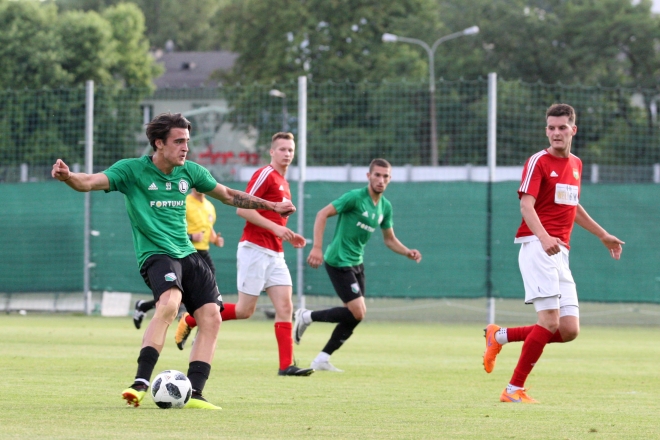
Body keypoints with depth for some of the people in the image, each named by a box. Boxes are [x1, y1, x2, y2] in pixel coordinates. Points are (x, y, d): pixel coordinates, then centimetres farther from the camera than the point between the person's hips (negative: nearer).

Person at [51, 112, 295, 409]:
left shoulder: (189, 172, 11)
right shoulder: (132, 170, -5)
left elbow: (228, 195, 26)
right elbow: (89, 183, -18)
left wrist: (271, 206, 29)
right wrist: (68, 176, -40)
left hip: (187, 253, 7)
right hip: (156, 253, -7)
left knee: (211, 317, -5)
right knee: (170, 303, -33)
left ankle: (193, 393, 1)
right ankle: (141, 383, -32)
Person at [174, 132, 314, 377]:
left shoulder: (283, 183, 18)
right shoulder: (265, 174, -10)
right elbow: (241, 208, -18)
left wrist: (289, 236, 12)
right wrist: (275, 227, -21)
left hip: (274, 254, 8)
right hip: (255, 249, -8)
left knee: (285, 306, -4)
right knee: (245, 310, -5)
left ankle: (286, 365, -8)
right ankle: (189, 320, 12)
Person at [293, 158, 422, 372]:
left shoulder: (385, 207, 9)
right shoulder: (355, 197, -15)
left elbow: (389, 239, 19)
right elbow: (322, 214, -17)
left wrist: (408, 252, 0)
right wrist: (317, 247, -25)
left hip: (356, 263, 8)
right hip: (339, 261, -8)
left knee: (356, 315, 6)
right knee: (357, 313, -14)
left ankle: (323, 359, 15)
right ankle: (307, 316, 3)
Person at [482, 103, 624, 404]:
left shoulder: (576, 165, 19)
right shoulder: (538, 162, -4)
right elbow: (526, 205, -16)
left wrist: (603, 236, 40)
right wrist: (544, 238, -34)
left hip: (561, 254, 7)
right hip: (537, 247, -7)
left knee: (569, 330, -2)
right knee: (550, 321, -17)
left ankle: (500, 336, 13)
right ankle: (515, 389, -9)